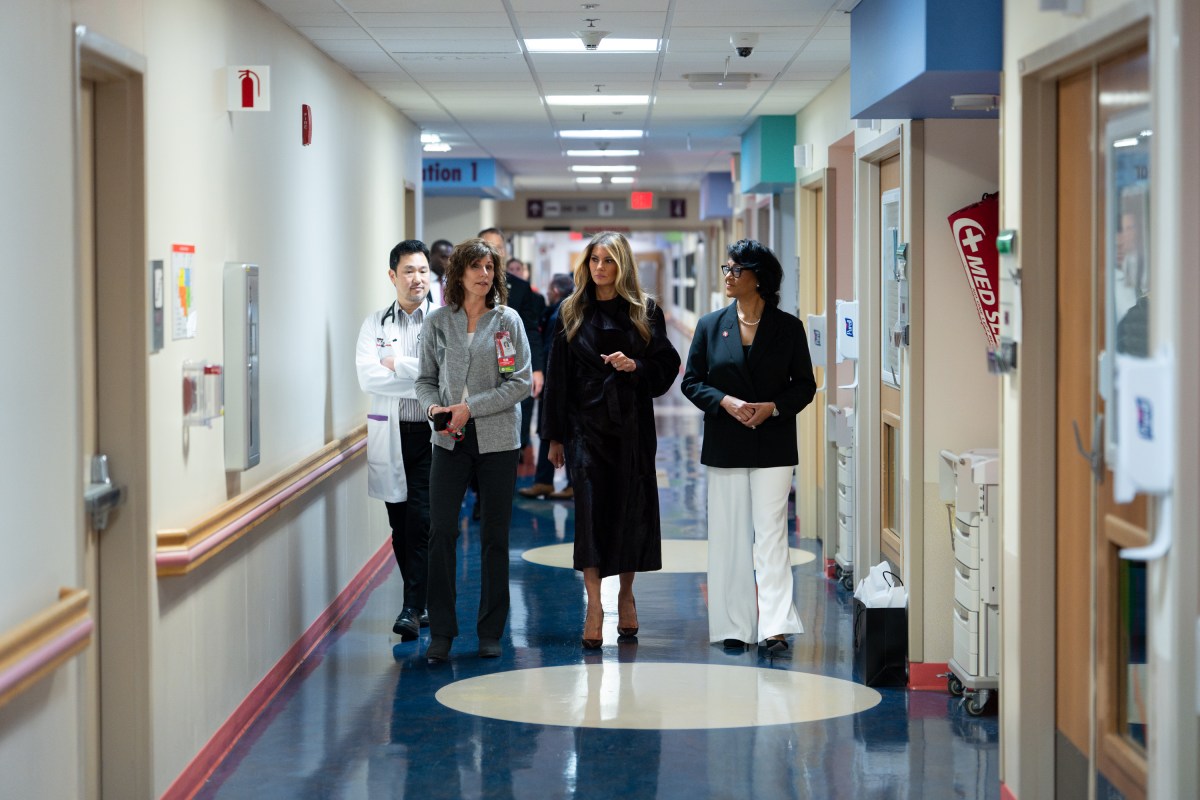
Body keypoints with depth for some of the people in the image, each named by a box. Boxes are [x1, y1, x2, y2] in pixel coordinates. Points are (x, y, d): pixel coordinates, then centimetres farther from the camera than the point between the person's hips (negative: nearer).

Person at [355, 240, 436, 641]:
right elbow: (368, 377, -6)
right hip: (392, 436, 3)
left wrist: (398, 364, -10)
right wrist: (424, 378, -13)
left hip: (434, 433, -3)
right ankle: (422, 603, 21)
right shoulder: (375, 324, 9)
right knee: (400, 527, 9)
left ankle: (413, 609, -9)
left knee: (423, 522, -11)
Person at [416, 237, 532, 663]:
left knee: (494, 536, 5)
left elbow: (521, 382, -4)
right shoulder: (437, 321, 6)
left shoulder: (508, 320, 1)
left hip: (497, 440, -1)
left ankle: (491, 632, 14)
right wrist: (433, 406, -11)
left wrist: (471, 408, -12)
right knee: (440, 532, -7)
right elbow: (426, 378, 10)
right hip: (449, 440, 1)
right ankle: (441, 632, 2)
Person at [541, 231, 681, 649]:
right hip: (586, 423, 0)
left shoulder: (645, 311, 5)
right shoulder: (571, 313, 6)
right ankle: (594, 606, -11)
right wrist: (555, 436, 3)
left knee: (631, 508, 4)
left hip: (632, 423, 1)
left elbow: (667, 365, 5)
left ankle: (626, 594, 22)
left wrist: (635, 366, -15)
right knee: (590, 507, -10)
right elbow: (557, 376, 6)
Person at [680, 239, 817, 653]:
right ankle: (734, 625, 13)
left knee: (771, 532, -7)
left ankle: (775, 626, -9)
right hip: (725, 445, 2)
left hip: (773, 446, -2)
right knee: (728, 535, 5)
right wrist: (726, 402, -12)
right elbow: (692, 382, 5)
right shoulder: (711, 325, 6)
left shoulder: (788, 327, 1)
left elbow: (804, 385, 4)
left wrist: (772, 408, -13)